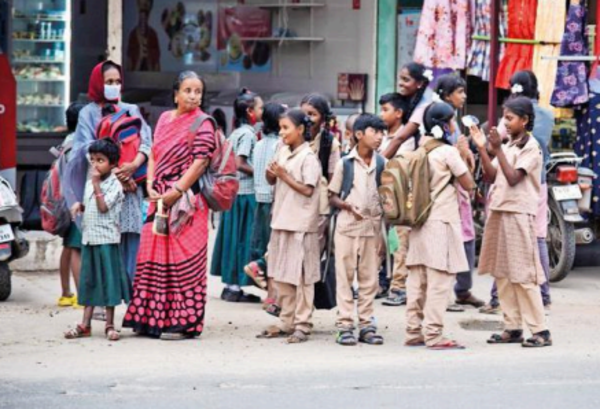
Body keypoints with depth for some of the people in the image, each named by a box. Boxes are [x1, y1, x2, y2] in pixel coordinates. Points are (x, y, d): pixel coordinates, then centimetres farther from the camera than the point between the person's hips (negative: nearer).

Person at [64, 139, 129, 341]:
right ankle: (85, 324, 12)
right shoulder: (89, 184, 14)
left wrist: (96, 184, -18)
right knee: (89, 281, 9)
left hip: (107, 239, -7)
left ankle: (109, 325, 3)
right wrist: (79, 206, 3)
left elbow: (103, 207, -18)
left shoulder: (114, 185, -8)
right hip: (89, 238, 7)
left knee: (108, 280, -2)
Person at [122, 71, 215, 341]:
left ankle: (184, 322, -1)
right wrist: (150, 186, 0)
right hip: (159, 198, 7)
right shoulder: (165, 119, 14)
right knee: (155, 255, 7)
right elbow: (154, 155, 15)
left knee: (184, 259, -6)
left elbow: (200, 163, -13)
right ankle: (152, 318, 15)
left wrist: (175, 192, -17)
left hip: (186, 199, -7)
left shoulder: (202, 125, -6)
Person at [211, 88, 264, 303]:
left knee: (234, 236, 11)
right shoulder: (248, 133, -13)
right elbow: (240, 163, -20)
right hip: (245, 192, -9)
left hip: (233, 190, 9)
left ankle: (230, 285, 15)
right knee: (243, 237, -4)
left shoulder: (236, 133, 14)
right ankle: (235, 287, -1)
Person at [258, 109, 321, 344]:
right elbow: (272, 181, 15)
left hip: (301, 225, -8)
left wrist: (285, 176, -15)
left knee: (300, 276, -3)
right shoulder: (283, 152, 11)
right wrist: (271, 173, -6)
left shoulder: (308, 157, -10)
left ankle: (302, 326, 2)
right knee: (281, 275, 12)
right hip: (281, 221, 8)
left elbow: (308, 190, -14)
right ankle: (286, 322, 20)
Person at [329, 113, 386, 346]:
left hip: (372, 226, 3)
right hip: (348, 226, -3)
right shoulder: (345, 163, -1)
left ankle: (366, 325, 12)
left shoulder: (382, 164, 5)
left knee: (370, 278, 5)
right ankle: (345, 326, 1)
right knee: (345, 276, -2)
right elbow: (332, 197, 4)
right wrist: (347, 205, -16)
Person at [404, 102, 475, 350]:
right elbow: (468, 184, -5)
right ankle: (434, 335, -10)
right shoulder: (448, 152, -9)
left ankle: (414, 332, 11)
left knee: (417, 280, 9)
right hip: (441, 222, -8)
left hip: (420, 222, 8)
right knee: (440, 280, -7)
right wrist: (464, 156, 6)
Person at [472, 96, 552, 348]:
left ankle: (540, 331, -6)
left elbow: (513, 178, -17)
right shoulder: (508, 146, 15)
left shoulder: (530, 147, -8)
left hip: (518, 214, -8)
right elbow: (491, 176, 8)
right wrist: (482, 149, 0)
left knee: (523, 274, -8)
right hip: (499, 212, 8)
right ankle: (512, 327, 12)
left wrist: (497, 150, -17)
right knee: (502, 273, 7)